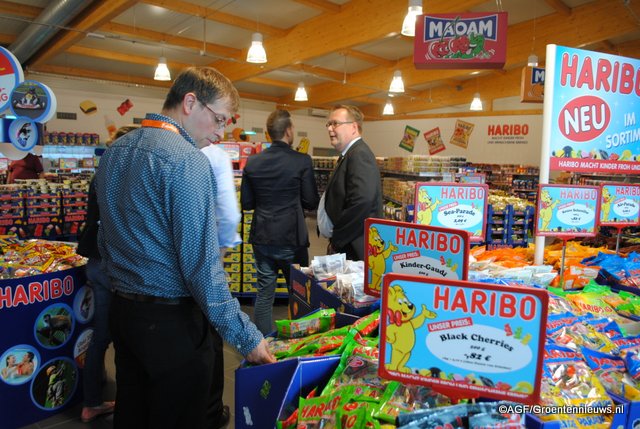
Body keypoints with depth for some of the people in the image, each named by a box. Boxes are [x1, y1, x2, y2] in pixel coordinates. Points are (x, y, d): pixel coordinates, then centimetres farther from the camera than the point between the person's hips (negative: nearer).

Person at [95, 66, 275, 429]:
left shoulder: (115, 151, 7)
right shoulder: (187, 160, -20)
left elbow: (106, 240, 14)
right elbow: (201, 264, -24)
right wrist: (246, 336, -17)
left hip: (122, 313, 9)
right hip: (170, 320, -8)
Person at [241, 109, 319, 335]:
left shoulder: (252, 162, -1)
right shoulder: (302, 161, -12)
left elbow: (246, 203, 3)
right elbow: (311, 202, -7)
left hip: (262, 238, 3)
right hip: (291, 238, -3)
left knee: (264, 294, 13)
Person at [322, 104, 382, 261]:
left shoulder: (360, 154, -16)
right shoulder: (349, 155, 14)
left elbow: (362, 201, -29)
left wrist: (336, 241, -18)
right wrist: (334, 240, 9)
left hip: (355, 250, -9)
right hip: (342, 247, 9)